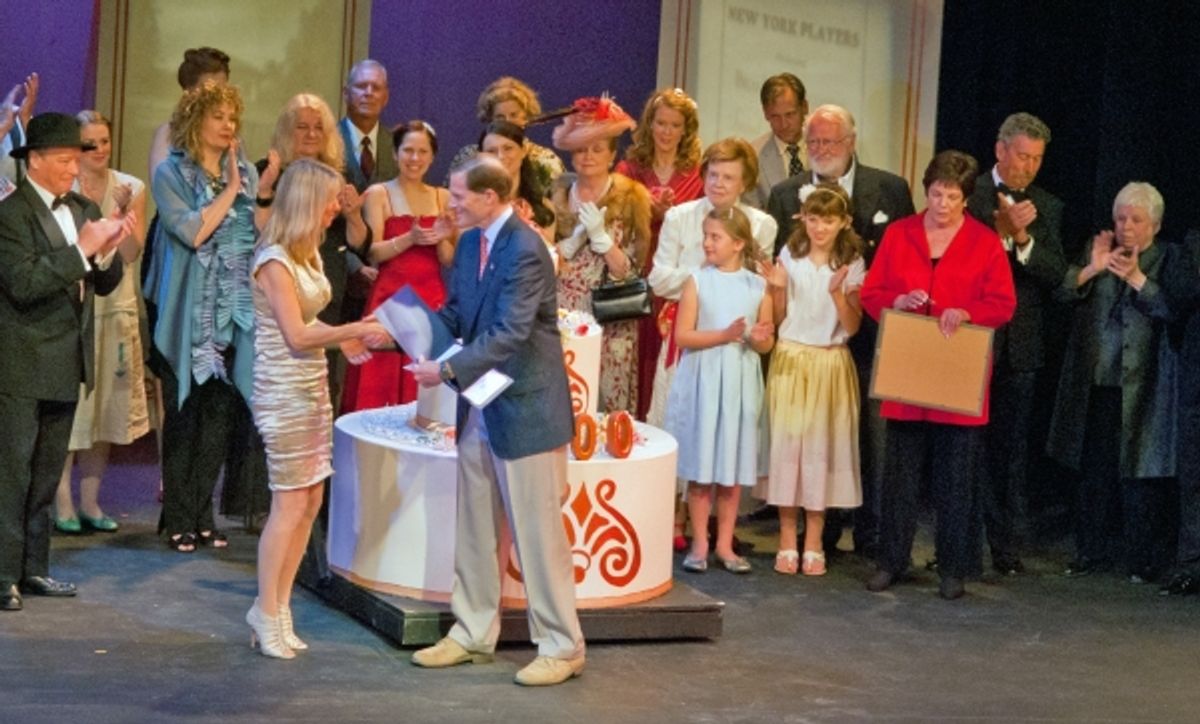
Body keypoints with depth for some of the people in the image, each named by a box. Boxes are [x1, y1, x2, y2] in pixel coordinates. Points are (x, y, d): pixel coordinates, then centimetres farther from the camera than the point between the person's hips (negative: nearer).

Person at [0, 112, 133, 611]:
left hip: (67, 363, 7)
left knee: (47, 474, 13)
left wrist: (108, 249, -10)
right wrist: (82, 249, -24)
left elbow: (104, 284, 10)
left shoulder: (83, 210, 10)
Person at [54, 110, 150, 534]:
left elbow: (131, 252, -2)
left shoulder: (131, 189, 4)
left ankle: (90, 502, 18)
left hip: (115, 308, 4)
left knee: (105, 407, 9)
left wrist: (121, 212, -16)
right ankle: (63, 504, 5)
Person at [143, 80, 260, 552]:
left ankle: (203, 515, 13)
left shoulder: (246, 173, 10)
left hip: (234, 312, 4)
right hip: (189, 314, -4)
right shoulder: (171, 174, -2)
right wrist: (230, 191, -12)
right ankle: (179, 519, 8)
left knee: (221, 414, 4)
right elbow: (191, 232, -16)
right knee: (184, 414, 0)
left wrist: (249, 187, -6)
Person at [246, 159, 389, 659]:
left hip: (313, 385, 9)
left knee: (310, 500, 8)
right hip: (284, 391, -9)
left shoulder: (308, 253, 13)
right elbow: (297, 336, -18)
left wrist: (345, 339, 1)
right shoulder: (275, 260, -14)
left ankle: (276, 607, 16)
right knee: (290, 503, -5)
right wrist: (356, 330, -14)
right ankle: (268, 613, 6)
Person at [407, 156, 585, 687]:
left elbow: (510, 334, -25)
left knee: (538, 532, -1)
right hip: (480, 407, 9)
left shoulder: (524, 252, -20)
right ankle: (473, 634, 26)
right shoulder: (470, 243, 7)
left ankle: (561, 647, 9)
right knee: (474, 528, 15)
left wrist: (447, 370, -25)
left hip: (525, 408, -9)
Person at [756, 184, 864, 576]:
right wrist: (777, 289, -12)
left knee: (822, 445, 2)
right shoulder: (789, 256, 2)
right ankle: (787, 541, 9)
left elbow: (853, 327, -4)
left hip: (830, 365, -1)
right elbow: (777, 320, 6)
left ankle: (813, 543, 11)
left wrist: (838, 293, -18)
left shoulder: (852, 264, 0)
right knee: (786, 442, 0)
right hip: (789, 361, 1)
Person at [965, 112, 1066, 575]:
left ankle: (1006, 545, 12)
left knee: (1010, 450, 6)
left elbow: (1056, 276, 0)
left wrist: (1022, 239, -14)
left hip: (1019, 345, 3)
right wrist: (1001, 229, -21)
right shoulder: (969, 196, -1)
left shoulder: (1047, 208, 9)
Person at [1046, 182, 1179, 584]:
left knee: (1141, 473, -2)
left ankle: (1144, 559, 6)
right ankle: (1094, 551, 17)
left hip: (1143, 387, -3)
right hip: (1096, 383, 3)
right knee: (1095, 471, 7)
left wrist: (1136, 278, -21)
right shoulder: (1096, 249, 11)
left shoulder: (1169, 260, 2)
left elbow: (1172, 309, -12)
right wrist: (1092, 269, -16)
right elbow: (1063, 291, 0)